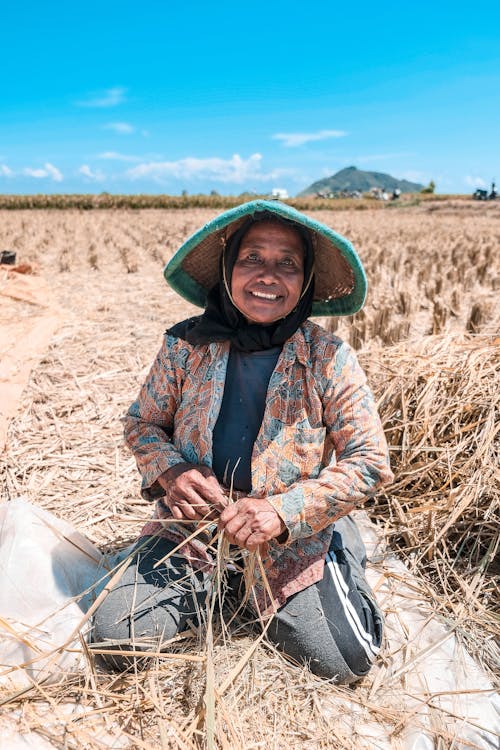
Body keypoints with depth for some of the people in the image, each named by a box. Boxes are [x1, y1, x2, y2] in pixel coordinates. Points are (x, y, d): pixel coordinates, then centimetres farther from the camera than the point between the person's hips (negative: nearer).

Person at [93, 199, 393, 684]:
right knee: (116, 640, -9)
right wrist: (169, 471, -17)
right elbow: (141, 423, 5)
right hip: (190, 529, 2)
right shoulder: (186, 346, -8)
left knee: (344, 662, -11)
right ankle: (215, 587, 19)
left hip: (293, 542, -1)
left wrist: (284, 510, -23)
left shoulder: (330, 359, -13)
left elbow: (369, 461, -11)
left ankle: (341, 555, 20)